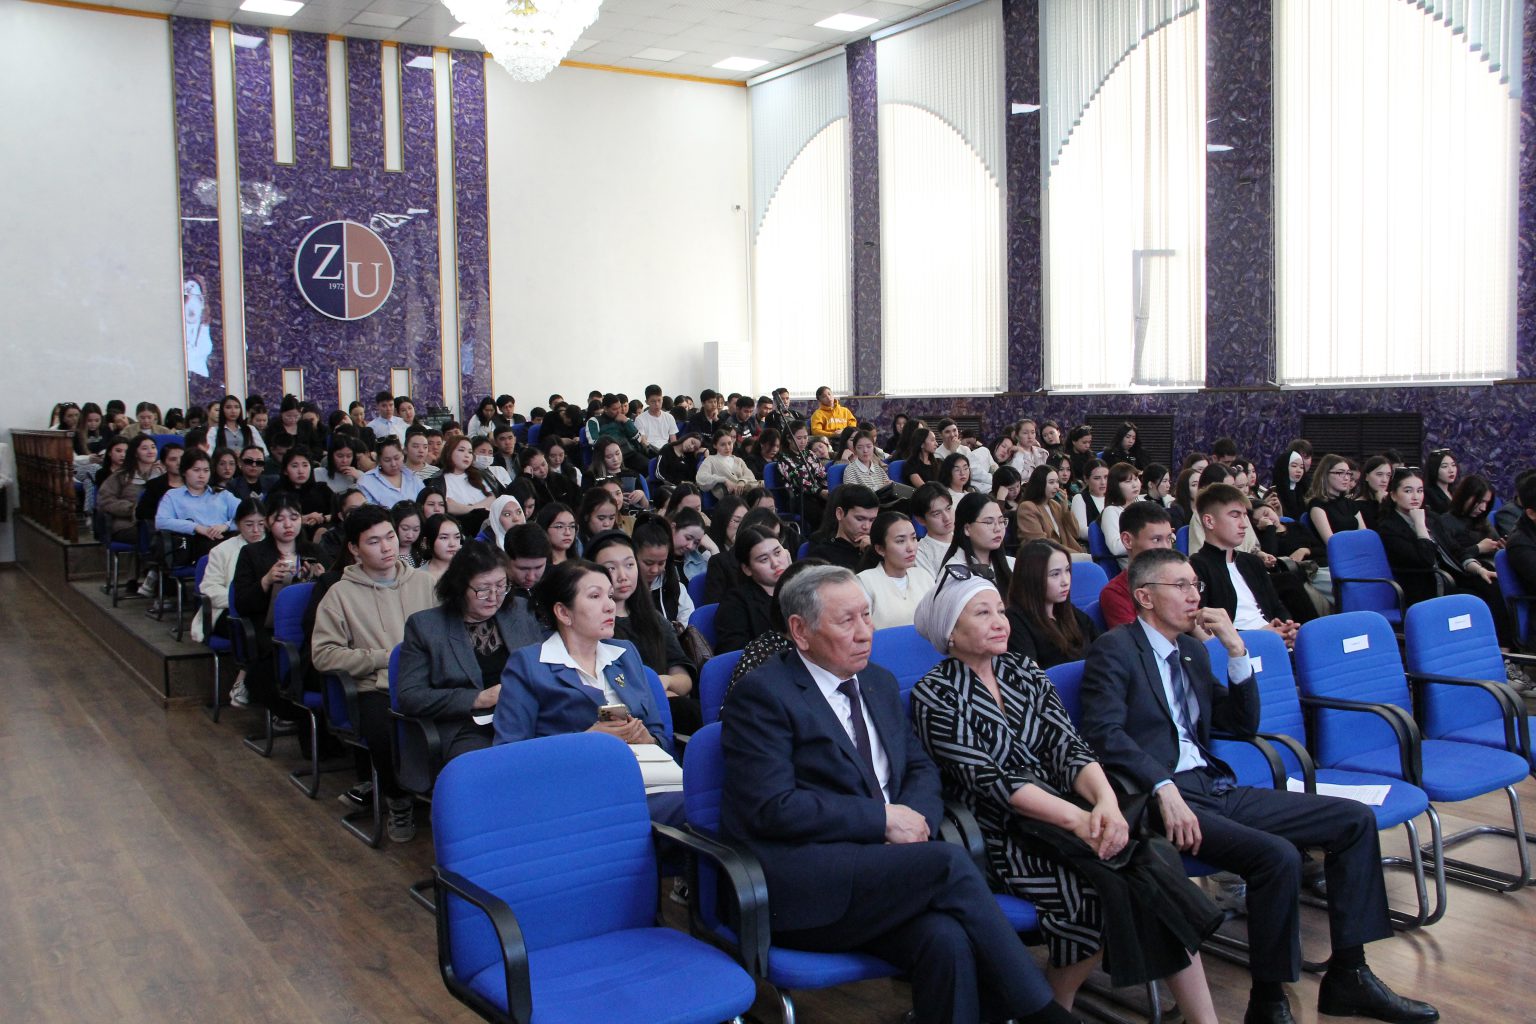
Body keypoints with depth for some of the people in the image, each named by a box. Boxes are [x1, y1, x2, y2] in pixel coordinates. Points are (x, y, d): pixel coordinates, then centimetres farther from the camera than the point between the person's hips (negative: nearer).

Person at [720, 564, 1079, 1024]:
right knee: (950, 861, -25)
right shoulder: (761, 692, -6)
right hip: (796, 886, -6)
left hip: (878, 865, 6)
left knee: (947, 939, -27)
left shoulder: (879, 683, 17)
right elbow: (774, 808, -14)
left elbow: (921, 769, 20)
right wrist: (883, 818, -13)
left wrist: (914, 817, -4)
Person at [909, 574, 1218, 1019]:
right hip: (998, 836, -5)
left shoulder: (1024, 671, 13)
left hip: (1061, 813, 5)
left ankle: (1203, 1016, -12)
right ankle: (1053, 1007, -5)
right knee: (1110, 887, -27)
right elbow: (988, 780, -13)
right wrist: (1077, 819, -21)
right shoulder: (935, 695, -5)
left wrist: (1106, 800, -17)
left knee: (1156, 862, -20)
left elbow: (1068, 746, 3)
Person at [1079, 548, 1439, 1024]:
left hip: (1217, 788, 9)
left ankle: (1347, 976, 8)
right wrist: (1164, 788, -29)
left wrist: (1236, 650, 6)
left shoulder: (1193, 649, 18)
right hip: (1168, 797, -9)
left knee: (1355, 820, 3)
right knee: (1278, 856, -29)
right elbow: (1104, 733, -19)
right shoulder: (1114, 649, -6)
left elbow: (1243, 724, 18)